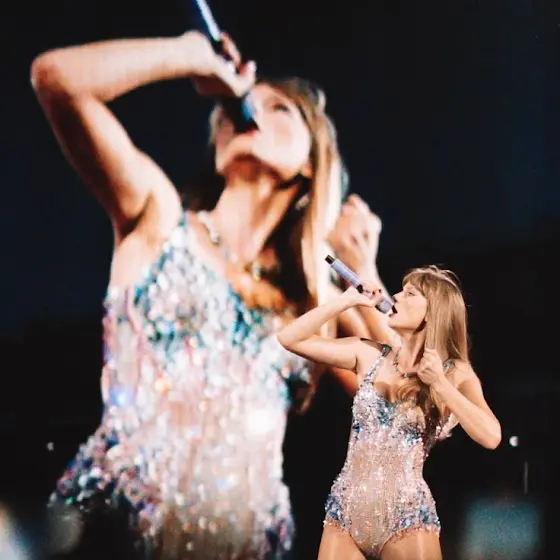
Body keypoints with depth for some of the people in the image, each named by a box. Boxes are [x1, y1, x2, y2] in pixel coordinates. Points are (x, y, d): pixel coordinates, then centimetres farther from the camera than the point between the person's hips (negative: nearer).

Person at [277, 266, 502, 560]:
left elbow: (491, 437, -16)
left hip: (406, 518, -3)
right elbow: (290, 338, 3)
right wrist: (347, 299, 0)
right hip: (345, 513, 3)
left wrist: (440, 385, -17)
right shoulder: (369, 355, 5)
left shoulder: (455, 373, -1)